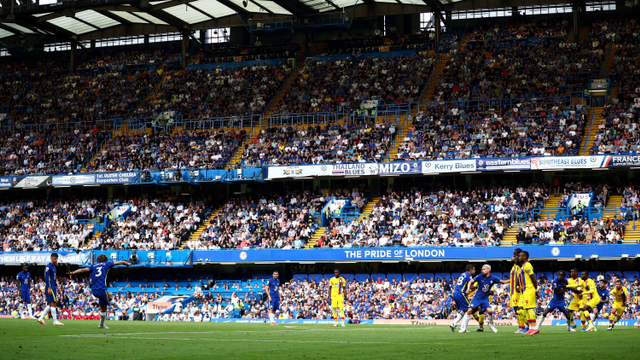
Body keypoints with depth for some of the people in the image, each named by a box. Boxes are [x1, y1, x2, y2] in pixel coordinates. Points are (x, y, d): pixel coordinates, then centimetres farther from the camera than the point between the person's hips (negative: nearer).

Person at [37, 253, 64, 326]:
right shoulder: (48, 266, -11)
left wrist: (56, 286, 22)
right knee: (53, 303, -9)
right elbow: (46, 278, -17)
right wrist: (49, 288, -21)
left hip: (53, 288, 10)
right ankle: (55, 320, -8)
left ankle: (41, 318, 11)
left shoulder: (53, 267, 18)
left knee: (50, 305, 9)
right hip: (50, 287, -10)